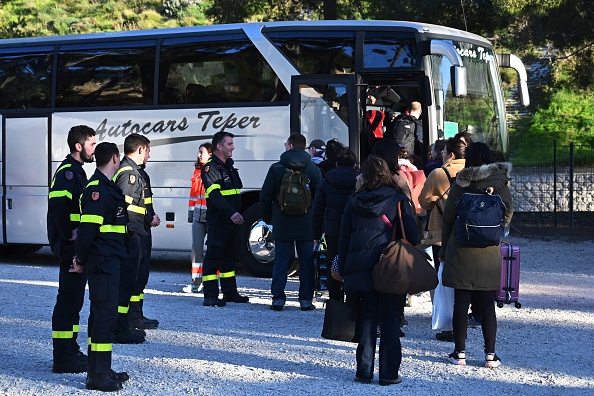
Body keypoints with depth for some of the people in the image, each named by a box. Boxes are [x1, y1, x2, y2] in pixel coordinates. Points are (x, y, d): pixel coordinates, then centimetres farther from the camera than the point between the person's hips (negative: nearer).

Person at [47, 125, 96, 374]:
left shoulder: (76, 171, 18)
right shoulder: (68, 172, -15)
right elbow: (58, 204, -28)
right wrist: (69, 233, -22)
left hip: (77, 248, 11)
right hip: (71, 248, -11)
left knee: (73, 299, 16)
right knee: (68, 300, -7)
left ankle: (70, 351, 26)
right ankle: (63, 358, -3)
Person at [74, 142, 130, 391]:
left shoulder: (108, 187, 18)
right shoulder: (97, 188, -15)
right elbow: (88, 227, -20)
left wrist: (82, 258, 15)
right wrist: (81, 259, -10)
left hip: (110, 260, 10)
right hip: (103, 261, -10)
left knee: (102, 313, 14)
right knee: (105, 313, -10)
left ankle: (99, 369, 22)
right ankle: (98, 375, -8)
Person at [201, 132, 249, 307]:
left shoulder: (229, 166, 18)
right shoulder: (210, 168, -11)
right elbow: (215, 194, -24)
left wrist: (238, 214, 19)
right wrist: (231, 213, -34)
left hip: (232, 220, 9)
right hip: (217, 221, -9)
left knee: (230, 256, 14)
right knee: (214, 256, -7)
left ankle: (230, 292, 22)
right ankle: (210, 296, -7)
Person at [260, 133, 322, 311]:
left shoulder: (276, 168, -3)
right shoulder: (313, 169, 1)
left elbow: (265, 196, -1)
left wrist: (267, 217, 12)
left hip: (282, 224, -1)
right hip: (307, 226, 1)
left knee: (281, 261, 5)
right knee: (306, 262, 6)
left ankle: (278, 298, 4)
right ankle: (306, 300, 6)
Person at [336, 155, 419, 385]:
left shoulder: (355, 202, 6)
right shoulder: (399, 200, -2)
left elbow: (343, 239, 8)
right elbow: (413, 235, -4)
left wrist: (343, 270, 13)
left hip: (361, 269, 2)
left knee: (367, 319, 10)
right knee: (389, 321, 4)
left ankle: (364, 371, 9)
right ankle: (389, 373, 3)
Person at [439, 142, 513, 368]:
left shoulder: (459, 186, -3)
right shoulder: (501, 184, -1)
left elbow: (447, 220, 2)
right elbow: (508, 214, 7)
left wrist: (444, 250, 12)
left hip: (461, 252, -1)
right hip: (489, 253, 1)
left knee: (461, 302, 5)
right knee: (487, 303, 6)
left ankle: (460, 352, 8)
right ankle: (490, 354, 5)